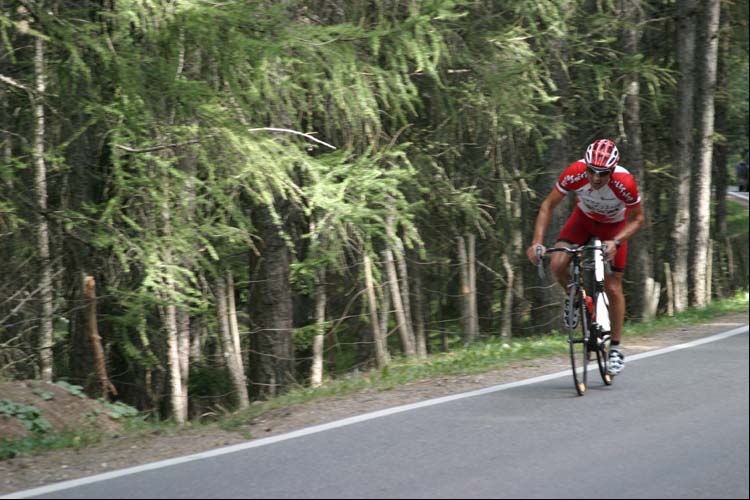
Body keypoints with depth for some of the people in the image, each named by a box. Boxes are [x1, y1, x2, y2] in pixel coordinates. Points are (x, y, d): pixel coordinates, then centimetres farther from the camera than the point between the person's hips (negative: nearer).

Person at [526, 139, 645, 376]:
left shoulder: (625, 183, -36)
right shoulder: (575, 174, -33)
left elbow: (637, 219, -19)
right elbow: (548, 205, -20)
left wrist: (615, 242, -35)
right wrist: (537, 242, -30)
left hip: (614, 225, -2)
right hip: (584, 218, 2)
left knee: (613, 288, -4)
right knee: (557, 265, -22)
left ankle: (615, 348, 12)